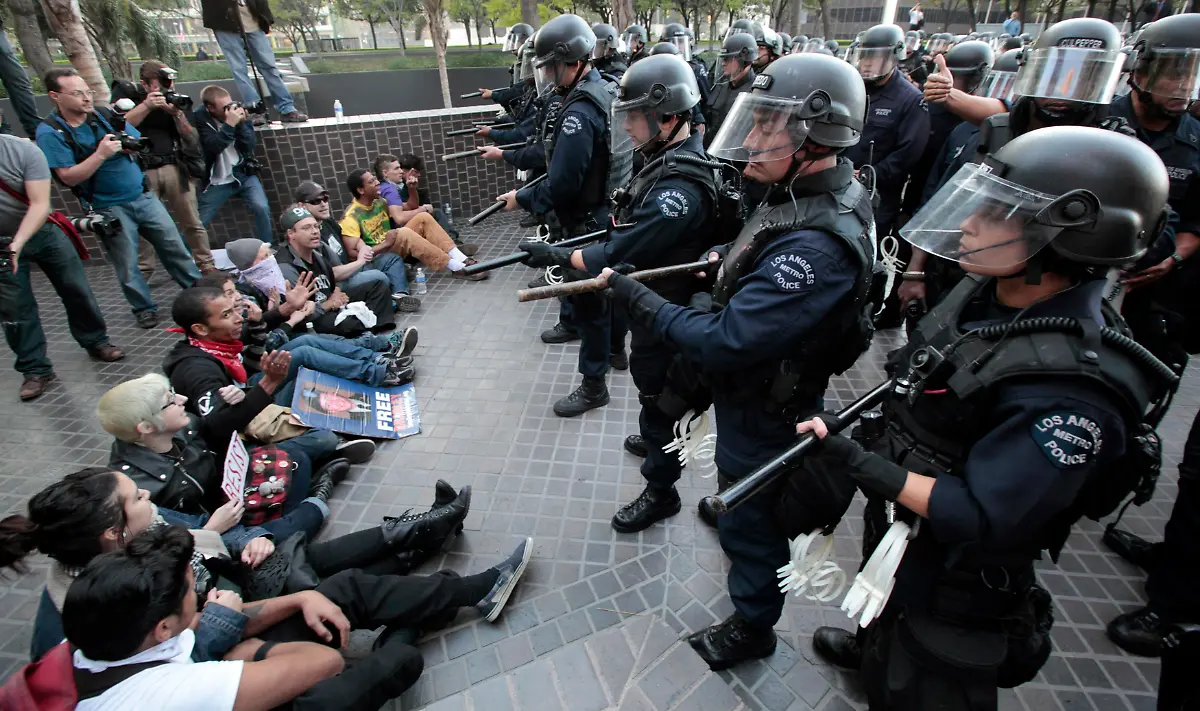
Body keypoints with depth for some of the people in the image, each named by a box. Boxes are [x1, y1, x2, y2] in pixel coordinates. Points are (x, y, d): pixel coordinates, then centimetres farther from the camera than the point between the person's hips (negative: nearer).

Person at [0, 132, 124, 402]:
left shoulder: (23, 150, -17)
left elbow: (40, 205, -21)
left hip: (42, 230, 0)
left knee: (76, 289, 7)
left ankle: (95, 342, 28)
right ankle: (35, 370, 14)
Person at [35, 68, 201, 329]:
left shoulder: (105, 116, 4)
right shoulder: (50, 132, -9)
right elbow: (68, 177, -14)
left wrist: (126, 145, -14)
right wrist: (101, 154, -24)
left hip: (143, 196, 4)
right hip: (108, 208, -4)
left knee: (173, 246, 8)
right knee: (127, 266, 4)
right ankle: (144, 308, 18)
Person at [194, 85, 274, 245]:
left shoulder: (237, 110, -3)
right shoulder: (199, 118, -9)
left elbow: (250, 145, -6)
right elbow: (214, 147, -23)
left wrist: (241, 123, -20)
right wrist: (229, 124, -28)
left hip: (244, 174, 1)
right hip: (216, 181, -1)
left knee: (262, 208, -20)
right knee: (198, 223, 2)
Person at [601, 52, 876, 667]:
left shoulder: (816, 247, -36)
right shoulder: (804, 195, -5)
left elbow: (724, 343, -37)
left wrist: (632, 295, -30)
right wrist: (734, 261, -3)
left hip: (764, 413, -8)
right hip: (751, 388, 8)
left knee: (753, 521, 14)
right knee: (742, 488, 36)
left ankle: (751, 628, 40)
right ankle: (729, 506, 67)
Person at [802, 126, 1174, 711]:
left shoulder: (1069, 389, -34)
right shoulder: (984, 292, -10)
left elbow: (982, 522, -32)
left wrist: (856, 463, -34)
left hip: (952, 589, -7)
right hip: (893, 530, 8)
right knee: (881, 614, 37)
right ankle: (871, 651, 68)